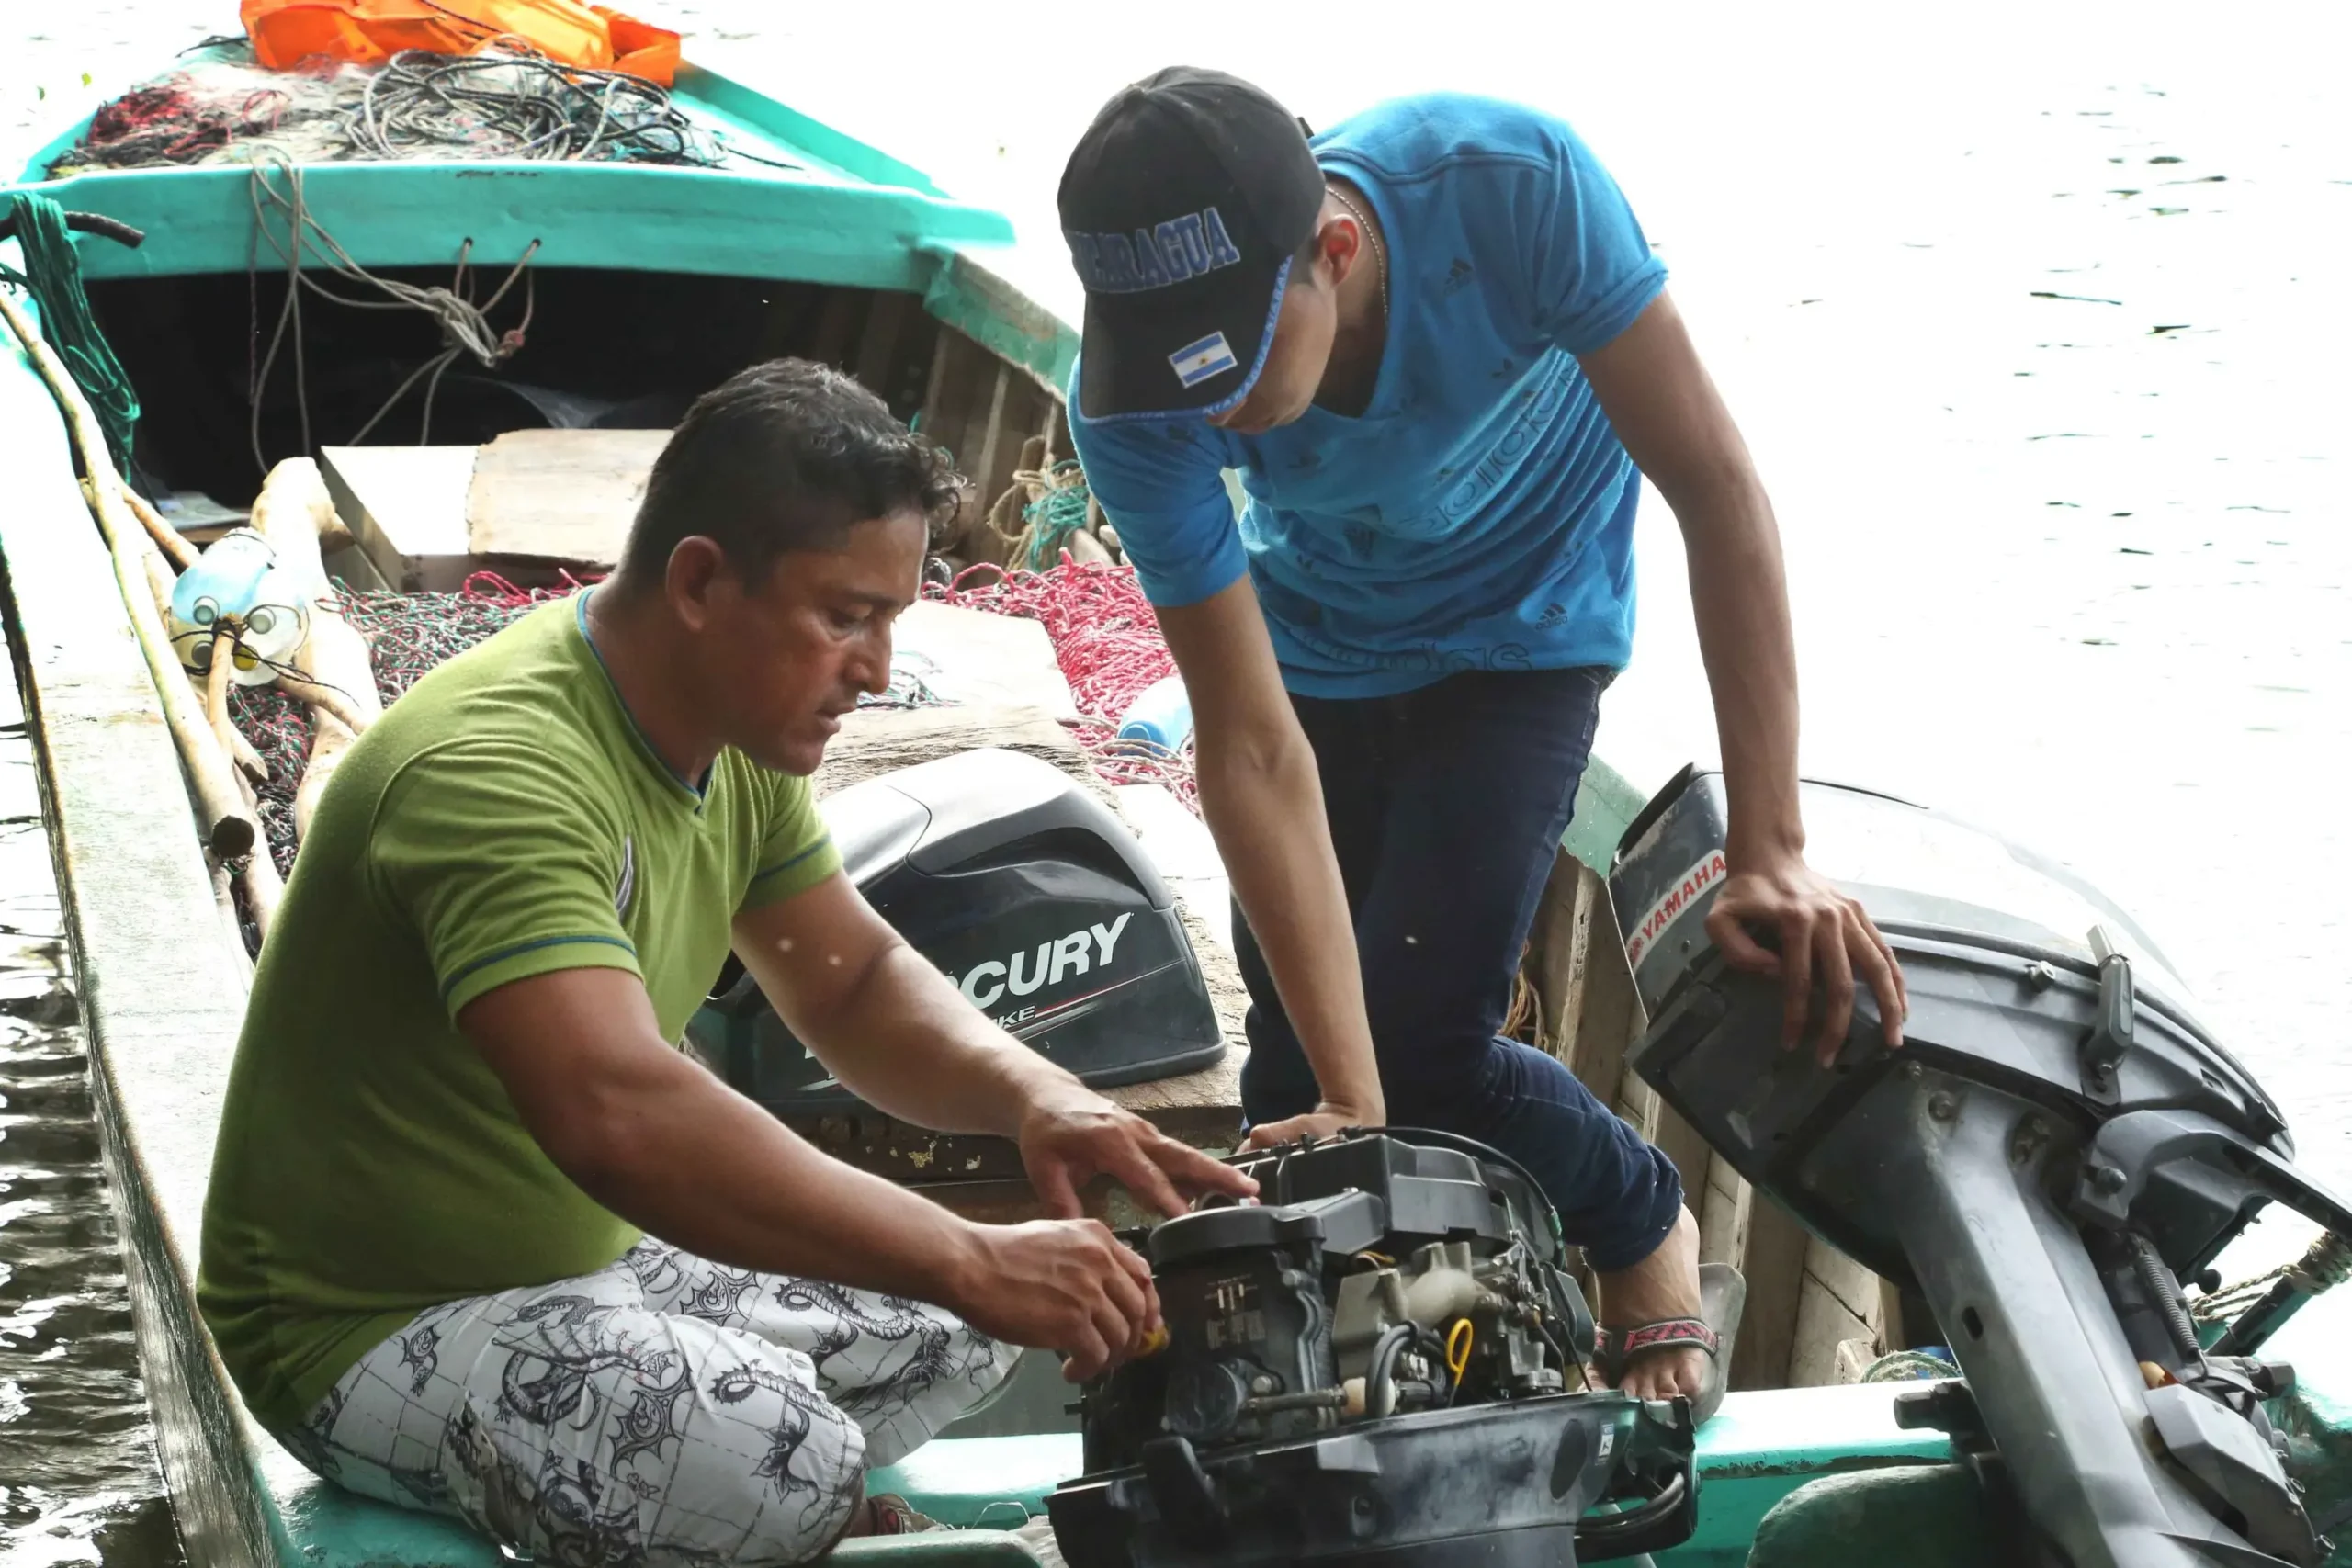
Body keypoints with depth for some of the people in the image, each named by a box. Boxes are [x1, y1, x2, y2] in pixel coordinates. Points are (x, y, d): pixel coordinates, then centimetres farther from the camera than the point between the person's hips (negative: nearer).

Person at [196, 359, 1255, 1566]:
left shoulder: (739, 741, 0)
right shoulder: (500, 770, -30)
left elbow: (855, 985, 9)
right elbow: (619, 1115, -44)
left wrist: (1033, 1095, -13)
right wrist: (971, 1261, -42)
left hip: (591, 1262, 9)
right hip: (378, 1323, -9)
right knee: (792, 1464, -31)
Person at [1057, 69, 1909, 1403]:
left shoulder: (1512, 184, -39)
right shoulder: (1132, 415, -32)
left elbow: (1715, 486, -31)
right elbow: (1254, 749, -30)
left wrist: (1773, 855, -35)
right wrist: (1349, 1104, -35)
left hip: (1525, 632, -2)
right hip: (1320, 646, 2)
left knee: (1420, 1042, -16)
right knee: (1296, 1079, -1)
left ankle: (1647, 1226, 12)